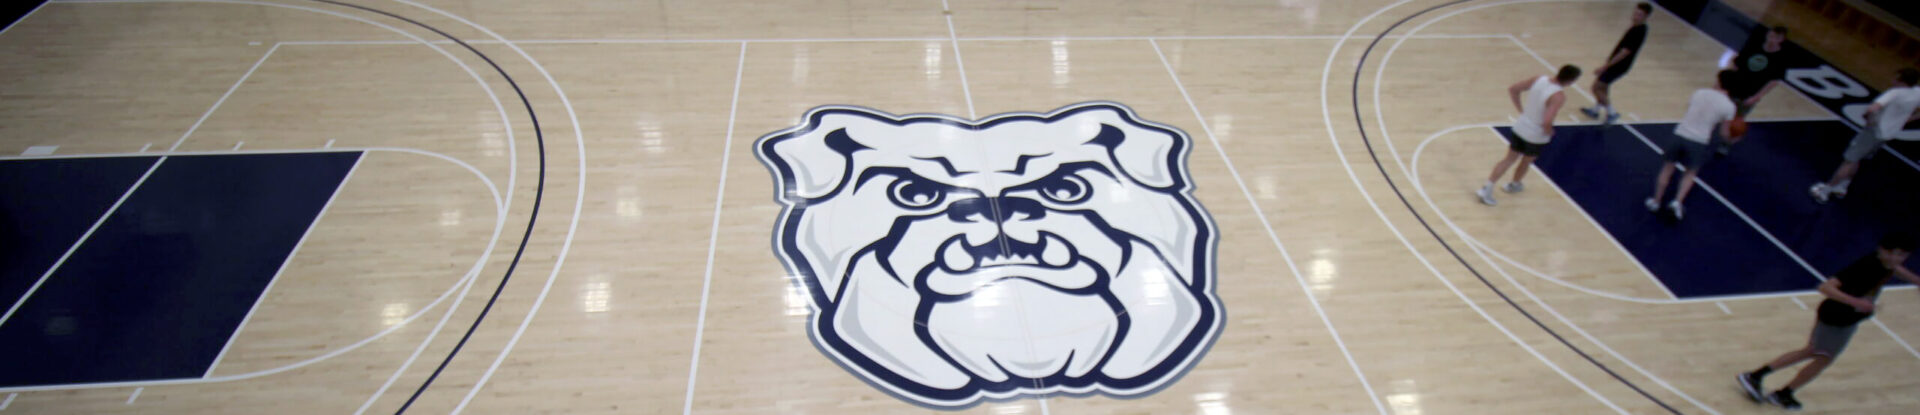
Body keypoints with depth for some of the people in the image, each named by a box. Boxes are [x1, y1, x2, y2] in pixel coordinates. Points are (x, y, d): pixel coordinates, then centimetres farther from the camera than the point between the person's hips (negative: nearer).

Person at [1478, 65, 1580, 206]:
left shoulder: (1539, 79, -9)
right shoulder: (1559, 96, -28)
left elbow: (1512, 90, -2)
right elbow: (1547, 122, -34)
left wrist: (1521, 109, 7)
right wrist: (1549, 133, -13)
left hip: (1520, 127, 5)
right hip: (1536, 137, -5)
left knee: (1510, 159, 18)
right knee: (1526, 162, 23)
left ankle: (1487, 189, 14)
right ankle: (1514, 185, 46)